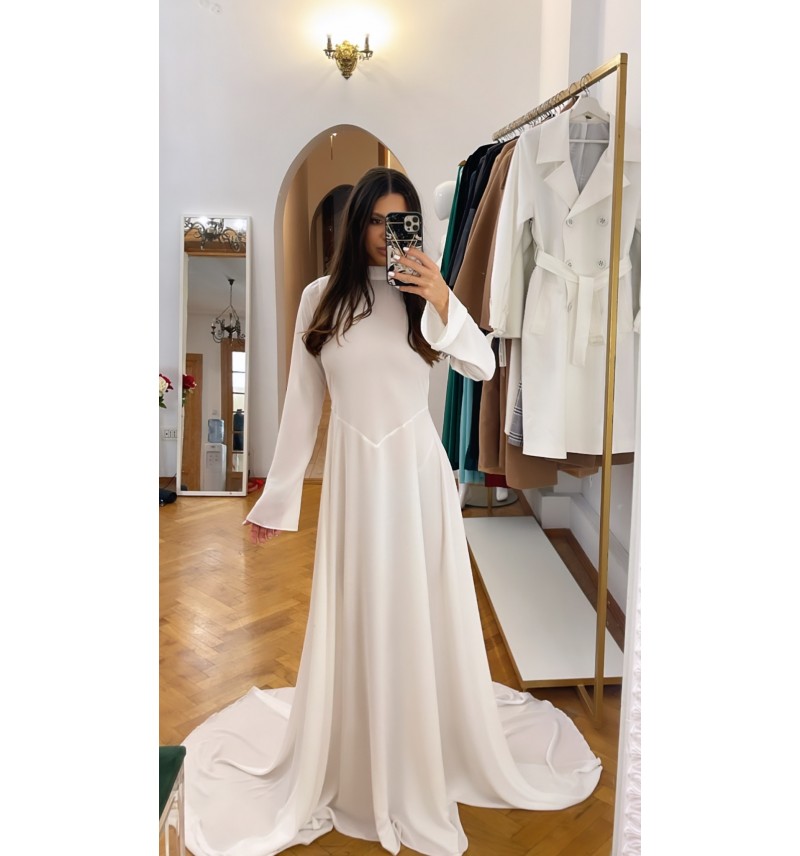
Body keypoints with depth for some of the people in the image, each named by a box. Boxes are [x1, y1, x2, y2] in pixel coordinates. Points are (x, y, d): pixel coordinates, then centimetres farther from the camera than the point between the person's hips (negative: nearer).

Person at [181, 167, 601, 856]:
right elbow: (302, 402, 3)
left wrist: (443, 302, -21)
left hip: (418, 471, 0)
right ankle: (353, 764, 31)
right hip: (353, 474, 0)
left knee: (427, 612, 11)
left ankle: (440, 744, 34)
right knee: (354, 617, 9)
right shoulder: (321, 297, 0)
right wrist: (278, 498, 4)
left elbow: (483, 367, -8)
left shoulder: (422, 294, 1)